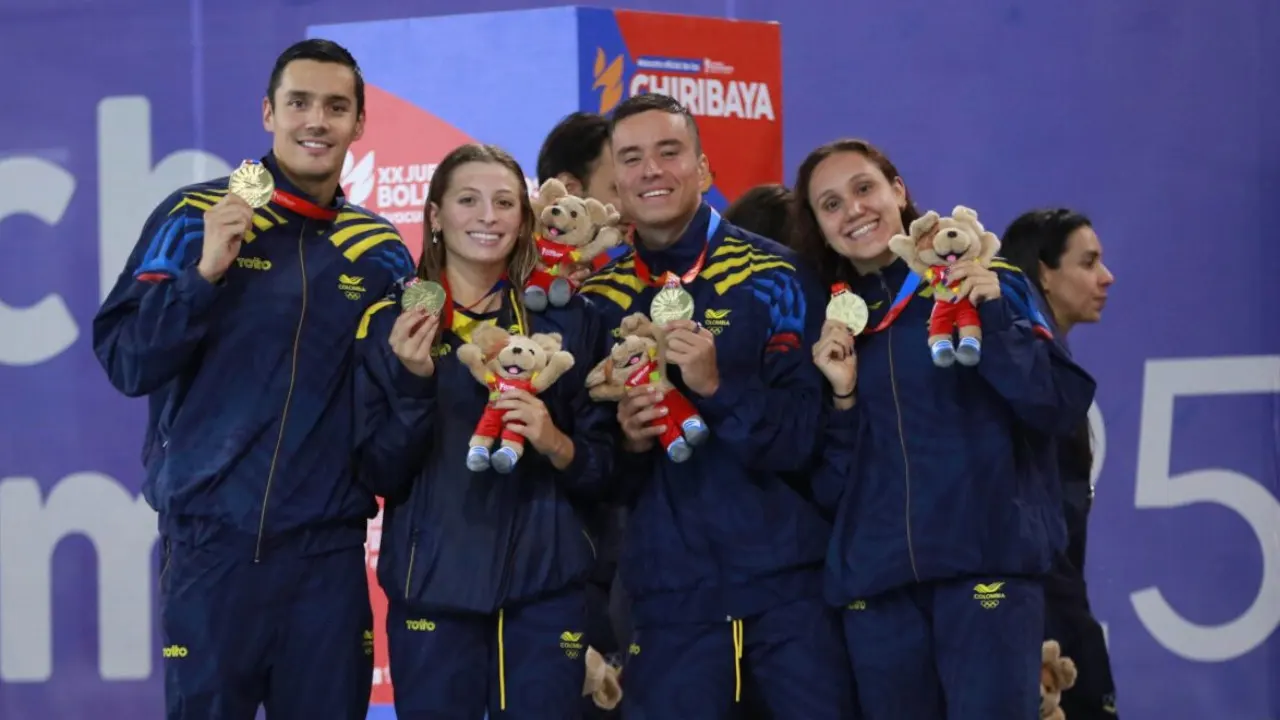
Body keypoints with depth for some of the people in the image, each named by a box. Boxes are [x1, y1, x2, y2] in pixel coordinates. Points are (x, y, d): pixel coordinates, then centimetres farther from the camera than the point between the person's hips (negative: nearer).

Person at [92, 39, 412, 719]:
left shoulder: (380, 250, 9)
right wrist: (205, 272, -17)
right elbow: (127, 363, -6)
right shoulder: (195, 217, 0)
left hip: (330, 546, 3)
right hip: (211, 536, -2)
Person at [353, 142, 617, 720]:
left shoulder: (569, 320, 6)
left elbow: (603, 473, 7)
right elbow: (379, 475, -2)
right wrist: (415, 380, -17)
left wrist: (556, 443, -14)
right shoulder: (392, 325, 2)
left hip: (546, 588, 1)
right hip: (433, 588, -1)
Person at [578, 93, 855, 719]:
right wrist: (625, 442, -11)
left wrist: (717, 387, -21)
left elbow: (806, 435, -8)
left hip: (788, 579, -2)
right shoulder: (598, 298, 8)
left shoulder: (770, 276, -2)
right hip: (670, 592, 2)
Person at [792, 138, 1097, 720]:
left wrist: (994, 319, -16)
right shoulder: (832, 323, 13)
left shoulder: (986, 285, 3)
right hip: (874, 582, 4)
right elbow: (828, 486, 10)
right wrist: (842, 396, -5)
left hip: (986, 563, -4)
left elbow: (1063, 406, -6)